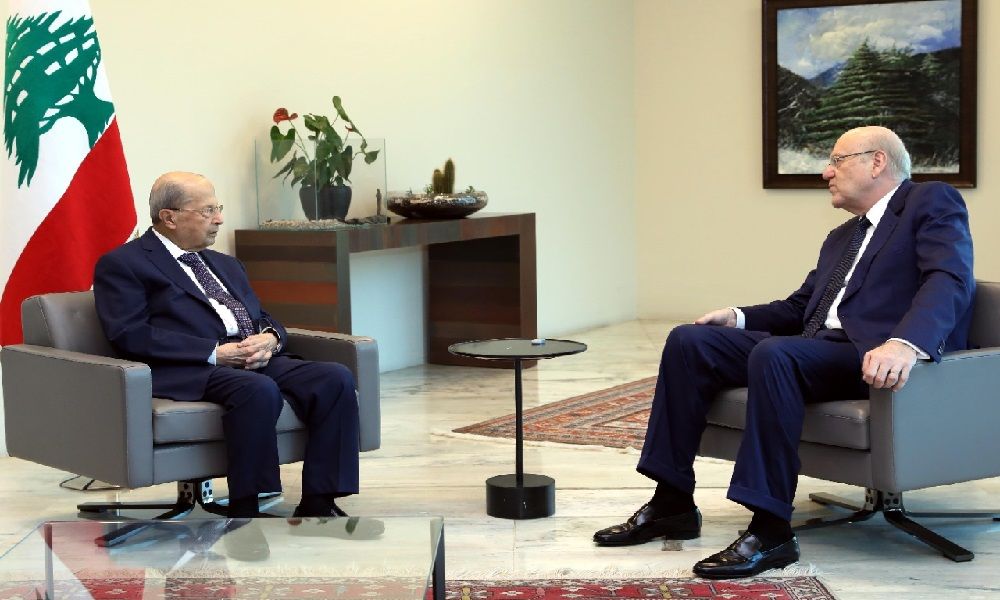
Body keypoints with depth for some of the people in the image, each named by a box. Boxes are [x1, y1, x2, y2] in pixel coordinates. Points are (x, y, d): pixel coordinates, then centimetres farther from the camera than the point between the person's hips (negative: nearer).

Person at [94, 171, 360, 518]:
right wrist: (215, 353, -15)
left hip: (256, 360, 7)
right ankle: (244, 512, -29)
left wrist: (269, 338, 0)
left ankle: (318, 502, -19)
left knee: (336, 378, -19)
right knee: (258, 390, -37)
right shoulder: (122, 264, 5)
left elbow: (263, 318, 27)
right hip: (188, 372, -7)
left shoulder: (226, 265, 30)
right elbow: (129, 334, -8)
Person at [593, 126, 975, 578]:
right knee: (688, 341, -4)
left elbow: (950, 280, -15)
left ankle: (771, 529, -31)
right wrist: (740, 318, 8)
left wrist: (905, 345, -33)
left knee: (774, 352, -36)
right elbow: (798, 308, 28)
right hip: (818, 349, 9)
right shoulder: (842, 237, 29)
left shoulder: (932, 202, 3)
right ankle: (672, 503, -3)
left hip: (877, 359, -9)